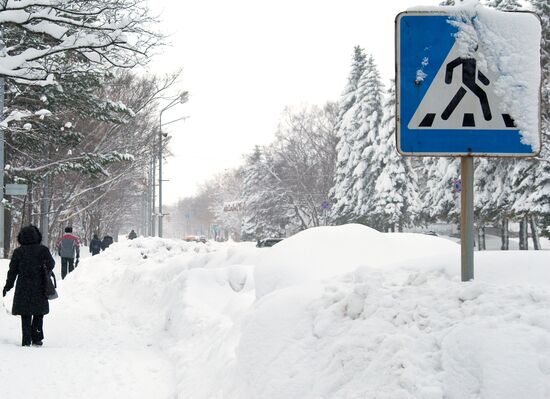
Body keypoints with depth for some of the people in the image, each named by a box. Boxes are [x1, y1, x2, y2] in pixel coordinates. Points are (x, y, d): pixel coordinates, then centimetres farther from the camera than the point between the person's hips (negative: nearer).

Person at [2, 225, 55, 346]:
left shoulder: (18, 252, -3)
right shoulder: (43, 250, -7)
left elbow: (12, 270, 0)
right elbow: (51, 265, -4)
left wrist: (7, 286, 10)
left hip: (23, 289, 0)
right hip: (39, 288, 0)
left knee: (25, 316, 8)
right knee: (38, 314, 15)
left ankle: (26, 341, 4)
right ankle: (37, 338, 12)